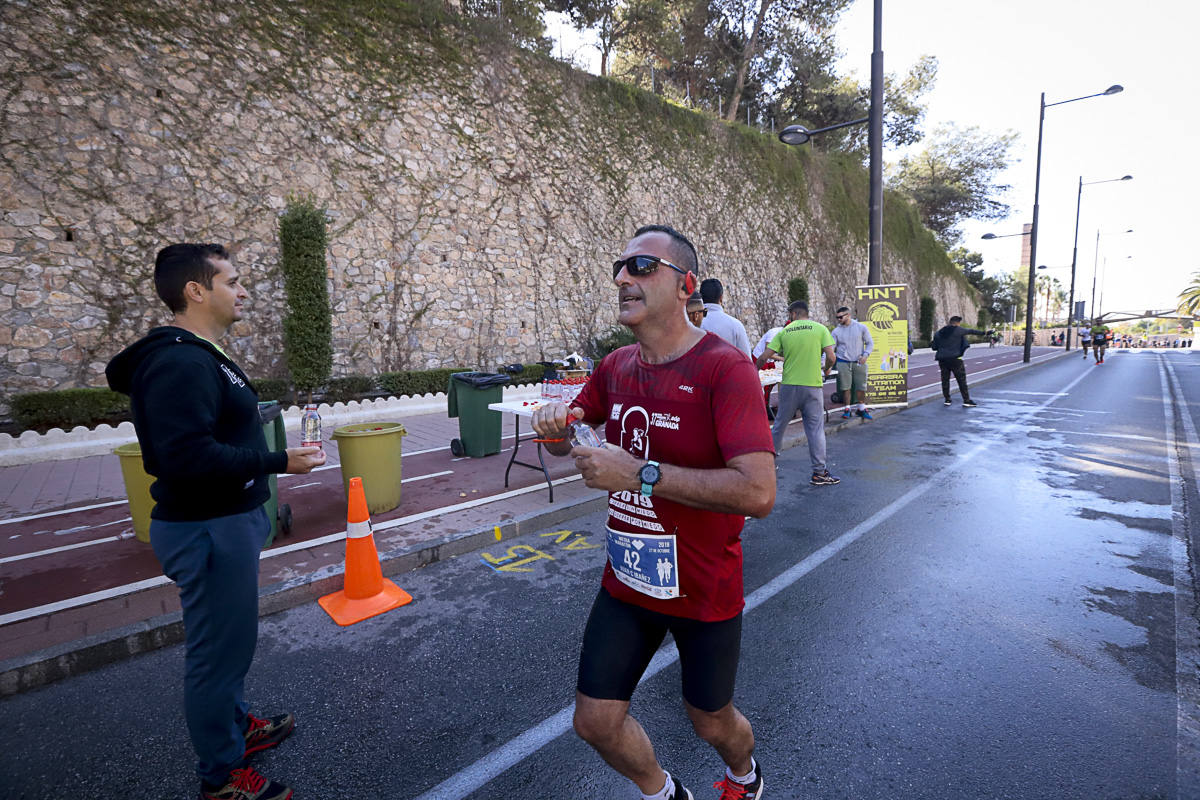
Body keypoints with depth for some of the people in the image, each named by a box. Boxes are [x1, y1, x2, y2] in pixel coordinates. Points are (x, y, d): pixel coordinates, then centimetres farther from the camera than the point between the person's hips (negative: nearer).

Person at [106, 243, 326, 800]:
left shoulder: (198, 355, 11)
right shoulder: (179, 363, -22)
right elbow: (186, 457, -29)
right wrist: (278, 462, -23)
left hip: (226, 520, 10)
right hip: (208, 530, -10)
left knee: (227, 640, 24)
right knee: (218, 650, 6)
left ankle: (236, 724, 44)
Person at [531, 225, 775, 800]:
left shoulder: (724, 368, -22)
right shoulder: (615, 367, -2)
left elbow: (758, 493, -32)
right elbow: (567, 439, 13)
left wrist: (640, 472, -32)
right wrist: (555, 426, -11)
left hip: (704, 590, -5)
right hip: (626, 580, 5)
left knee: (711, 722, 20)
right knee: (595, 721, 13)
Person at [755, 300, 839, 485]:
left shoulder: (784, 332, 3)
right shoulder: (820, 328, 0)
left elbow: (763, 357, -2)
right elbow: (831, 357, -7)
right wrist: (826, 370, 14)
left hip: (789, 385, 1)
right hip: (812, 385, -1)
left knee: (779, 425, 14)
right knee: (815, 429, 4)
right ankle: (819, 472, 7)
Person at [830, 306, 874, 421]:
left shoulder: (861, 327, 2)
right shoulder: (836, 331, 2)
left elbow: (870, 343, 6)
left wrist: (865, 355, -10)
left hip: (859, 362, 0)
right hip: (843, 363, 0)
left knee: (861, 387, 6)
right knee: (845, 387, 0)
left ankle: (862, 409, 22)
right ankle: (847, 409, 14)